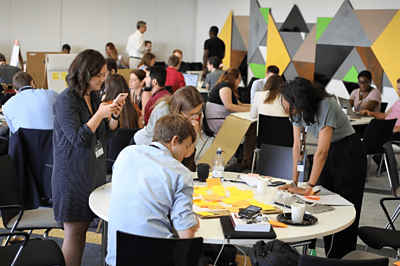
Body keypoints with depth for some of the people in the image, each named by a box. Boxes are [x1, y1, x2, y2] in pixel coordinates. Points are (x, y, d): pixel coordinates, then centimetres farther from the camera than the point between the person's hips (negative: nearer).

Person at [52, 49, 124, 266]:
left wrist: (114, 117, -5)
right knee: (74, 233, -2)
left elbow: (106, 136, 13)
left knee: (83, 228, 12)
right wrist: (99, 114, -21)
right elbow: (78, 138, -18)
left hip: (94, 172, 8)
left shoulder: (94, 97, 9)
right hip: (73, 174, -7)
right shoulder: (66, 101, -14)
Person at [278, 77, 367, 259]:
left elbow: (322, 151, -31)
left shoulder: (325, 106, -31)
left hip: (349, 153, -7)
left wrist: (308, 188, -29)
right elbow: (298, 146, -5)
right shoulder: (298, 110, -9)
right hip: (330, 152, 7)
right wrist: (294, 182, -9)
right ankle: (330, 256, 19)